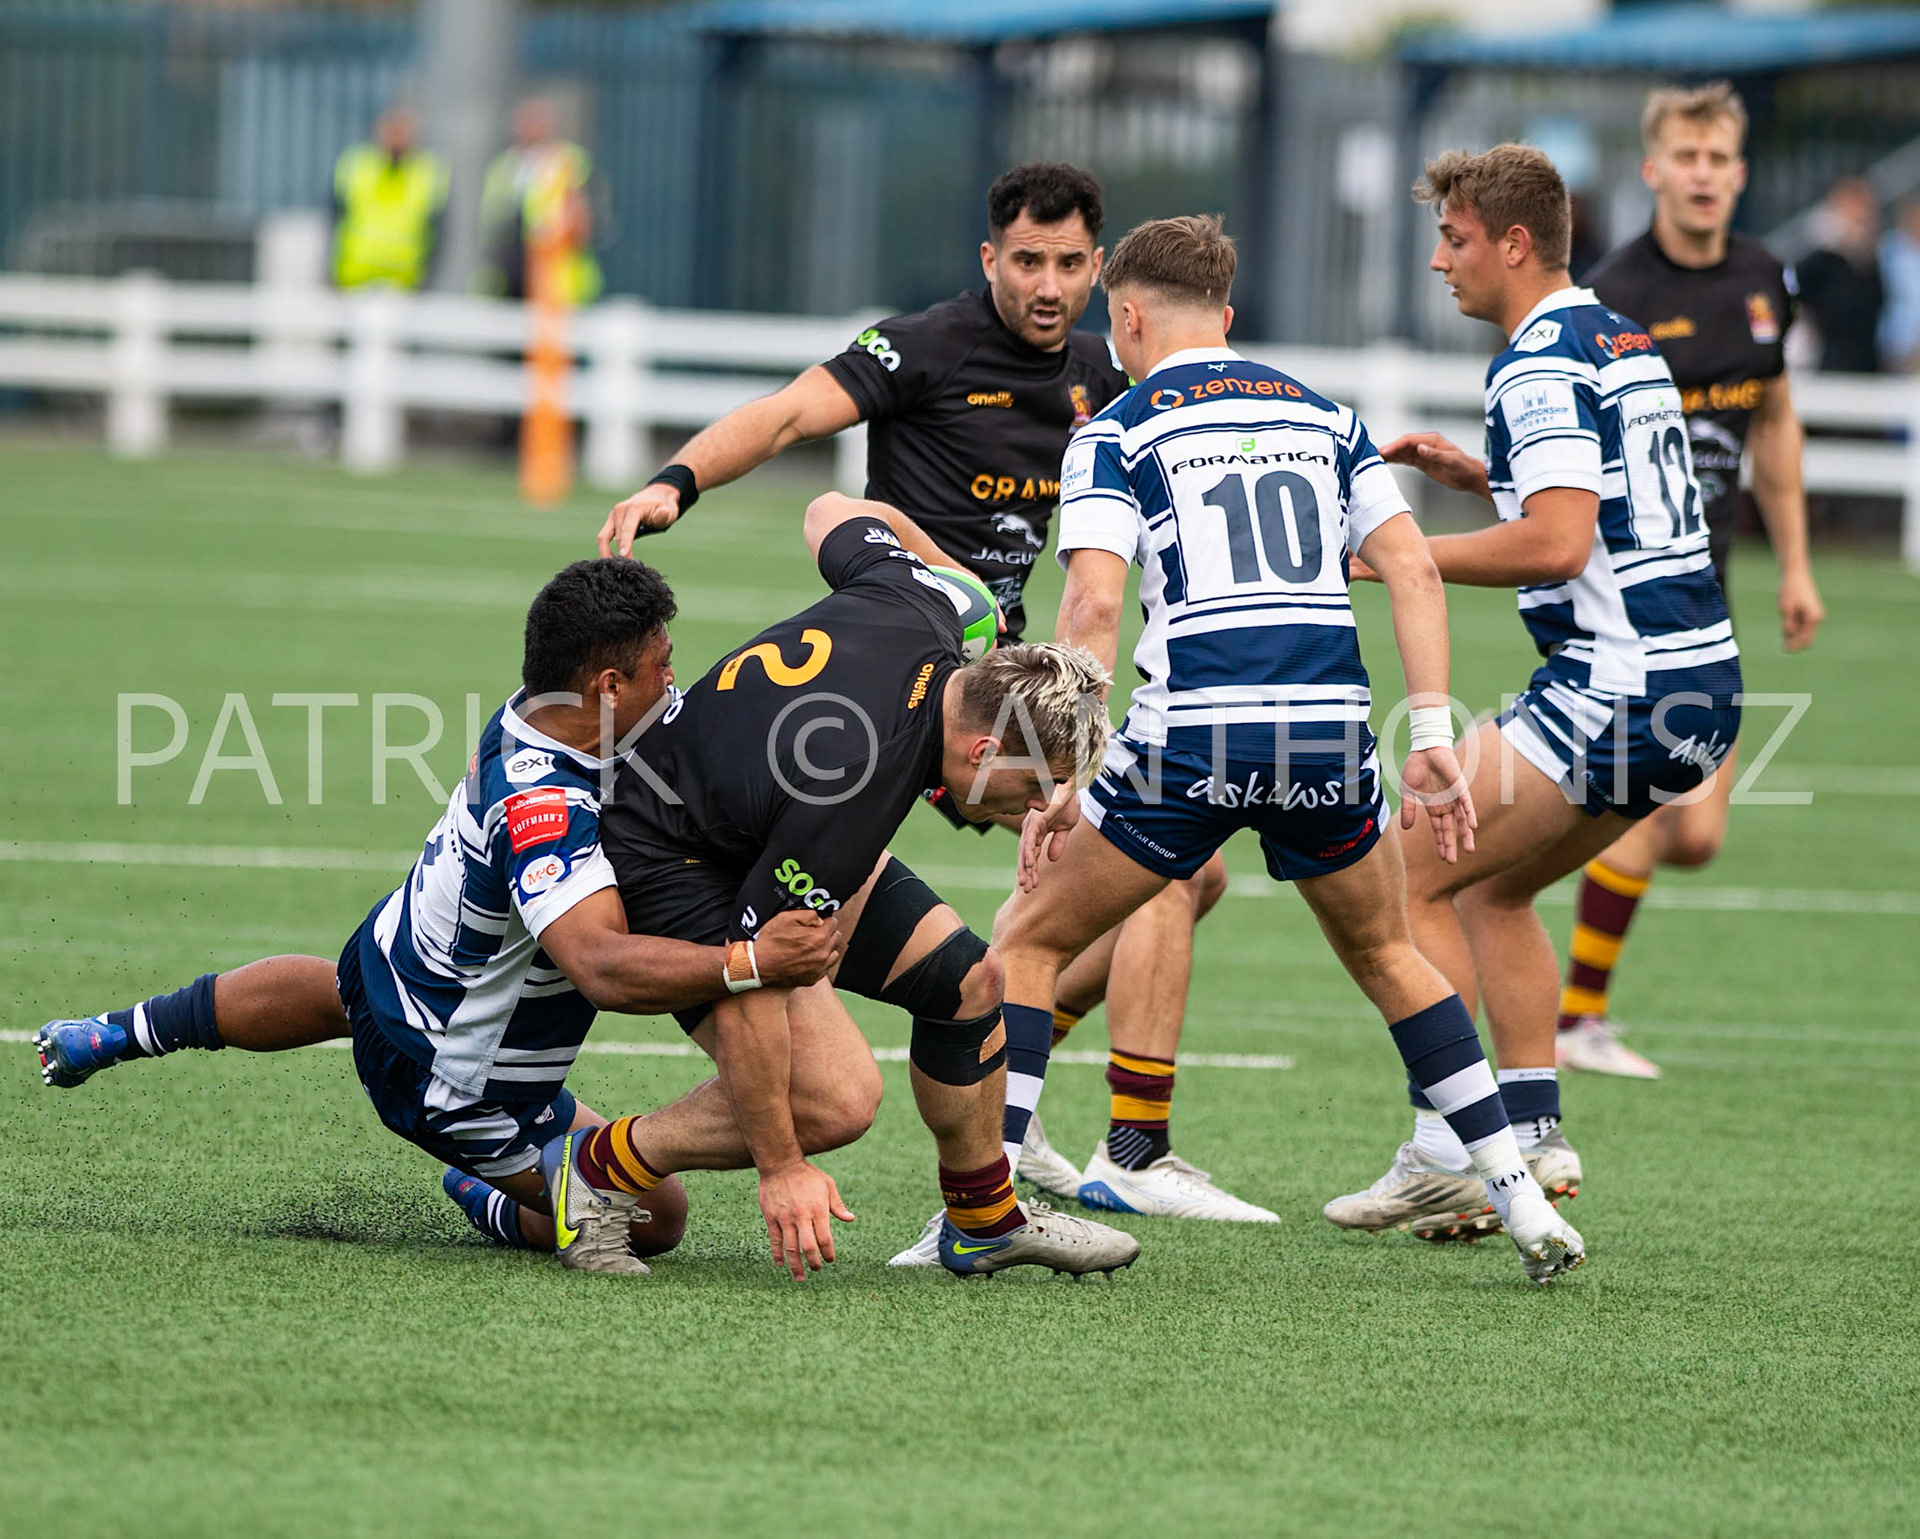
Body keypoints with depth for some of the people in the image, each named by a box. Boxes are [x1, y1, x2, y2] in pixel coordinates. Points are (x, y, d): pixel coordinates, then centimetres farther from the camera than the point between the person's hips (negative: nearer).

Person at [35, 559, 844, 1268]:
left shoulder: (531, 708, -15)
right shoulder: (544, 810, -42)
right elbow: (600, 966, -54)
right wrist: (752, 962, -61)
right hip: (454, 1084, -9)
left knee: (338, 994, 45)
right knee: (656, 1217, -1)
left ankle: (111, 1036, 59)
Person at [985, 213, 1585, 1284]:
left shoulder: (1119, 433, 5)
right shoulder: (1323, 417, 18)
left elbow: (1094, 603, -8)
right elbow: (1413, 569, 8)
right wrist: (1434, 741, 6)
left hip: (1190, 735, -4)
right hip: (1330, 731, 4)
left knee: (1028, 942, 12)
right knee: (1389, 958, 26)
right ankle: (1523, 1199, 16)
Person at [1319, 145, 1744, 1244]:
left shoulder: (1541, 367, -14)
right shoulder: (1626, 344, 17)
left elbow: (1558, 542, -23)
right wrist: (1477, 475, 19)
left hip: (1620, 686, -10)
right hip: (1703, 678, 10)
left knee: (1411, 879, -2)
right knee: (1491, 890, 21)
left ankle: (1447, 1153, -4)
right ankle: (1535, 1137, 16)